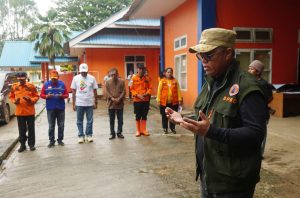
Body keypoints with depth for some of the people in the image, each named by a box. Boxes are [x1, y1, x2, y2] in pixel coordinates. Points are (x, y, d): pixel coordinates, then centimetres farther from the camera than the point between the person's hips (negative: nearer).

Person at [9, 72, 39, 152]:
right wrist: (14, 101, -11)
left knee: (31, 129, 8)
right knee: (21, 130, 9)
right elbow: (11, 97, 10)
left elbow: (36, 96, 0)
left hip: (30, 111, -1)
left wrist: (30, 99, -18)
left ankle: (31, 144, 19)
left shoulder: (31, 86, -4)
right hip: (19, 112, 2)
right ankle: (22, 145, 21)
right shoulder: (14, 86, 2)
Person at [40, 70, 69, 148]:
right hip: (50, 108, -1)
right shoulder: (46, 84, 2)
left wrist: (62, 96, -17)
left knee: (61, 125, 7)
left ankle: (60, 140, 18)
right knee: (51, 126, 5)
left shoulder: (62, 84, 2)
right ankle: (51, 141, 14)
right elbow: (41, 94, 4)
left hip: (61, 108, 1)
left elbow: (67, 94, 4)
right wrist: (46, 96, -16)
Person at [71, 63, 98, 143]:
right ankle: (81, 136, 18)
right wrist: (74, 104, 0)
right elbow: (73, 92, 2)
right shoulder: (75, 78, -1)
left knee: (90, 120, 7)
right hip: (79, 103, 0)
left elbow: (95, 91, 3)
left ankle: (89, 135, 20)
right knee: (79, 121, 7)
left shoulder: (92, 78, -2)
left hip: (90, 103, 0)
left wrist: (95, 103, 1)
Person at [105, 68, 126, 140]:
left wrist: (119, 99, -15)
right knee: (111, 120, 6)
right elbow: (107, 92, -1)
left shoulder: (122, 81, 1)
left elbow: (124, 91, -3)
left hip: (120, 103, 0)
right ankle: (112, 133, 15)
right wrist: (112, 98, -15)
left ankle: (119, 133, 19)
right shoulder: (108, 82, 3)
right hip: (111, 103, 0)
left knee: (120, 119, 6)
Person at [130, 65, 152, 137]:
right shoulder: (133, 78, -3)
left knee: (144, 116, 8)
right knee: (138, 116, 6)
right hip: (137, 100, -2)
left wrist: (147, 93, -13)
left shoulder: (147, 78, 5)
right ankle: (138, 131, 17)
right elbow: (132, 89, -5)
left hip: (146, 100, 2)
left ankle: (143, 130, 19)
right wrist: (138, 95, -17)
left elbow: (150, 88, 6)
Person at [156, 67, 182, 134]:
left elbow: (178, 90, 3)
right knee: (164, 116, 8)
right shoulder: (162, 81, 0)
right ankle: (165, 128, 21)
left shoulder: (175, 81, 4)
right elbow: (159, 91, -2)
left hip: (174, 102, 1)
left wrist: (180, 99, -1)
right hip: (164, 102, -1)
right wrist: (158, 100, -6)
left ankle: (172, 128, 25)